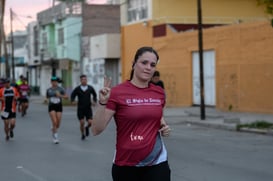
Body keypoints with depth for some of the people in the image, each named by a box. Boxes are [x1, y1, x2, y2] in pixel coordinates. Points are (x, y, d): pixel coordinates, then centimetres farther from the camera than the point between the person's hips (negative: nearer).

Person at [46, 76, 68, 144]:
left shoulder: (60, 89, -2)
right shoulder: (48, 90, 5)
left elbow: (66, 97, -1)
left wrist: (60, 95, -17)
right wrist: (48, 101, 1)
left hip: (59, 106, 0)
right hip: (51, 107, 0)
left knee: (58, 124, 0)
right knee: (54, 122, -16)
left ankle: (53, 129, 37)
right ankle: (55, 137, -4)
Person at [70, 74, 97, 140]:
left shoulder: (90, 88, -1)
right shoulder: (77, 89, -5)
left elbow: (94, 95, 18)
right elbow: (72, 95, 7)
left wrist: (94, 101, 4)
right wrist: (73, 101, -13)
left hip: (88, 108, 1)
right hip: (80, 109, -1)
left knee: (90, 122, -10)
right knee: (82, 122, -3)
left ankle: (87, 128, 26)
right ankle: (83, 134, 22)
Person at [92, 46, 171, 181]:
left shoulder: (159, 93, 3)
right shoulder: (117, 93, -10)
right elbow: (96, 130, -13)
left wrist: (164, 127, 2)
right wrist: (102, 103, -26)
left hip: (157, 163, 3)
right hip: (126, 165, -3)